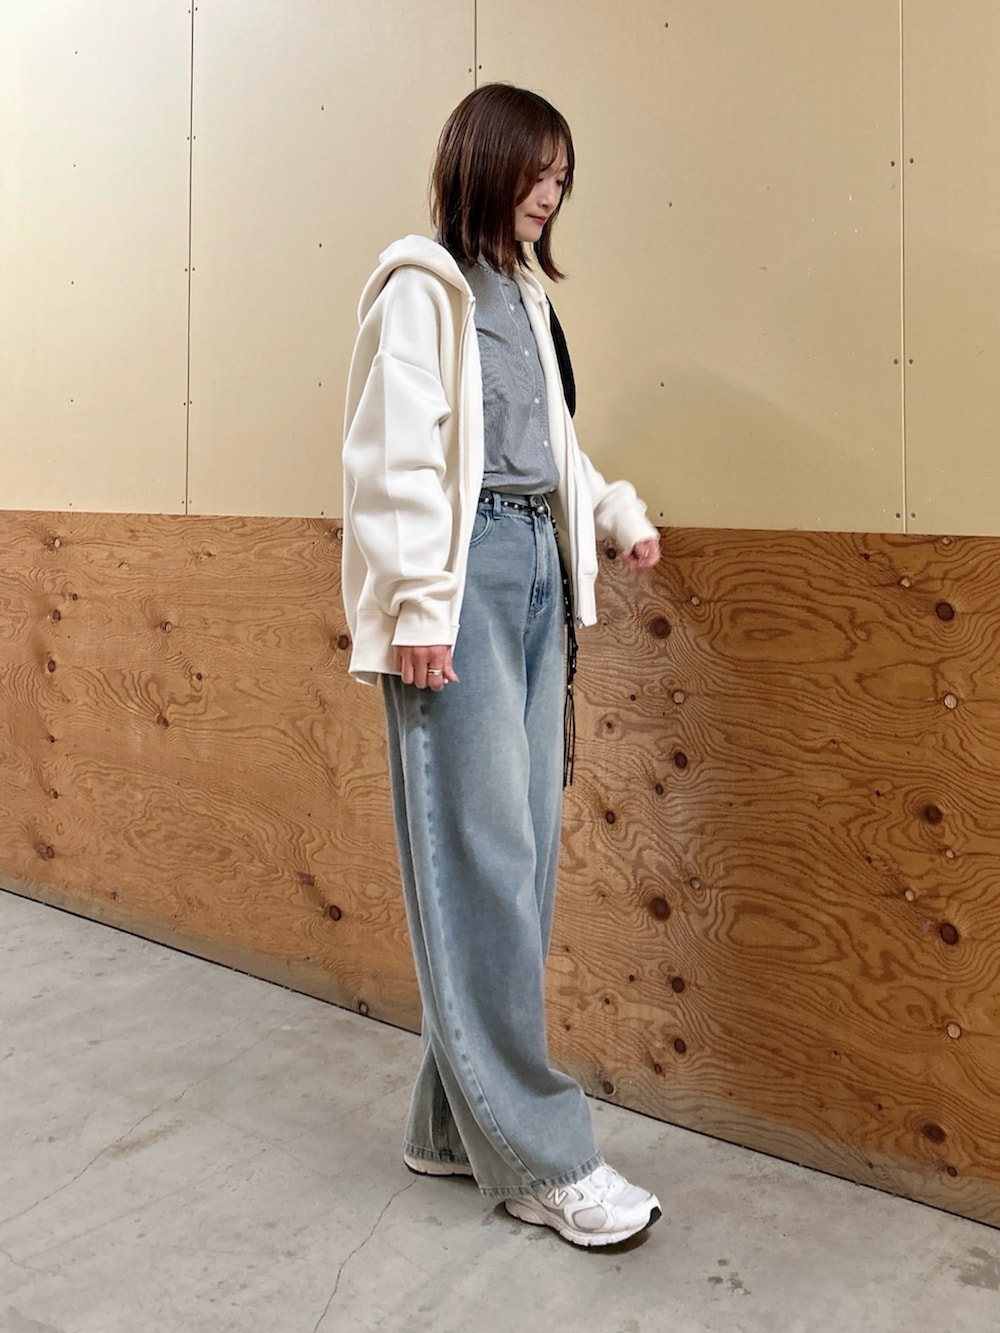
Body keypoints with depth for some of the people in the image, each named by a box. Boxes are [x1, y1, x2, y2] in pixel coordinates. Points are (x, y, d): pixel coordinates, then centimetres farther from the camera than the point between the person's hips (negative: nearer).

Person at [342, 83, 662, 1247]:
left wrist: (619, 512, 11)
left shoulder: (521, 294, 22)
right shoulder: (422, 286, -2)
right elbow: (397, 454, -10)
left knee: (525, 847, 6)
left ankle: (457, 1120, 18)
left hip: (536, 570, 9)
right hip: (464, 575, -8)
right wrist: (419, 603, -16)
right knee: (482, 853, -7)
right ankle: (537, 1153, 2)